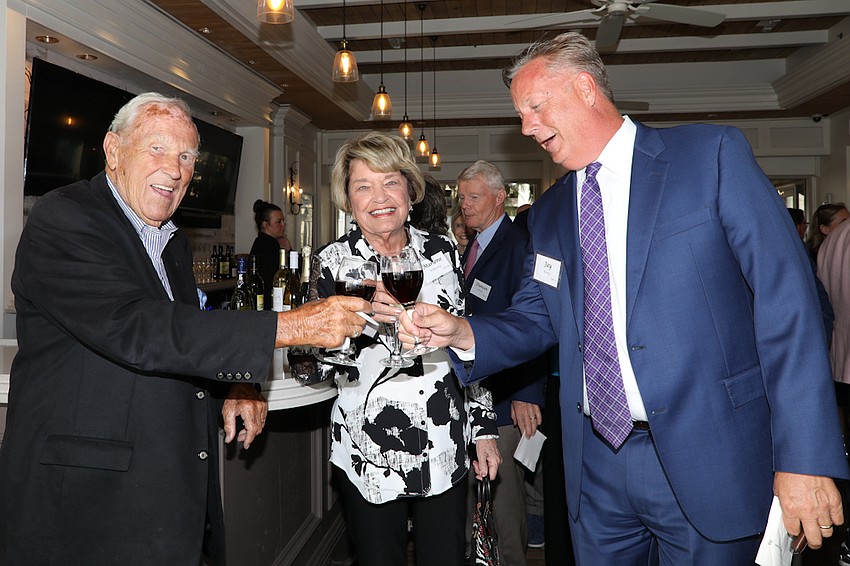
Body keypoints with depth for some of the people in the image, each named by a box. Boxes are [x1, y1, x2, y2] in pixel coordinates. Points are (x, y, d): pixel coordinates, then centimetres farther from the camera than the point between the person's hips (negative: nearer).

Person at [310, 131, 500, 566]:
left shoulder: (441, 252, 1)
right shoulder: (333, 262, -6)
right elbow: (317, 363, -10)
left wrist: (484, 428, 7)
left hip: (445, 452, 2)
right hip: (370, 459, -2)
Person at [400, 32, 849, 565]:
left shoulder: (714, 154, -6)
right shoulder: (549, 212, 10)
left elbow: (786, 298, -10)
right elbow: (536, 317, 12)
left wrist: (805, 458, -14)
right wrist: (461, 331, -9)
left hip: (704, 462, -4)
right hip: (597, 466, 5)